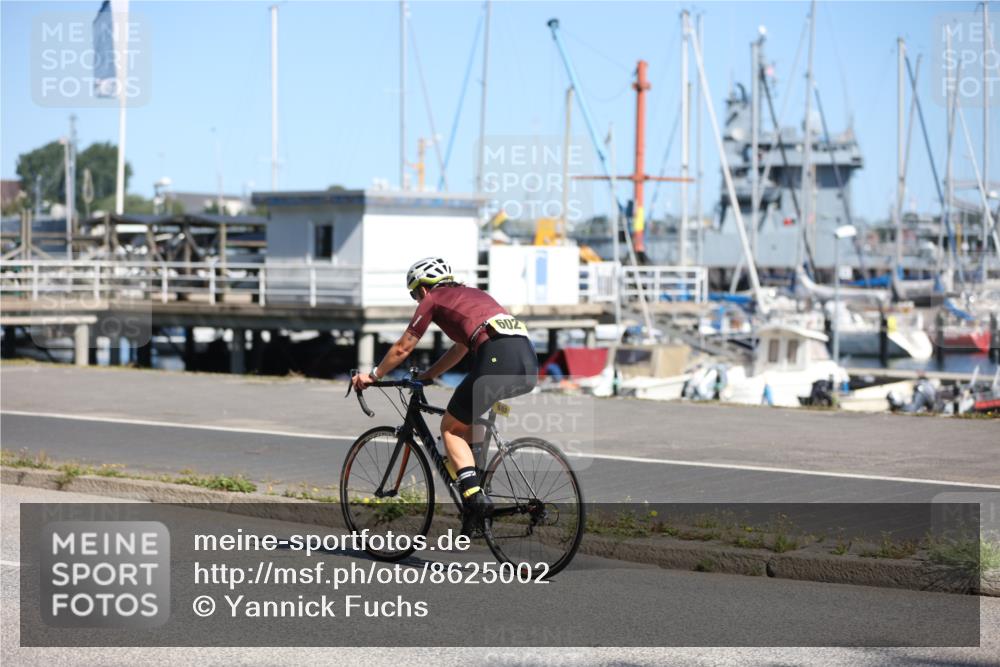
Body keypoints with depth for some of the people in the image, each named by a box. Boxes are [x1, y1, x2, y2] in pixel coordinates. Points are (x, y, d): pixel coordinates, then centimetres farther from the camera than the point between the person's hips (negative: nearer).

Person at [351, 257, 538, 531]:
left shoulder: (433, 300, 15)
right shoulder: (471, 294, 34)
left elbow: (402, 349, 21)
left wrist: (372, 376, 34)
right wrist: (426, 376, 51)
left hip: (497, 361, -7)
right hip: (529, 364, 7)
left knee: (451, 427, 9)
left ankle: (474, 496, -8)